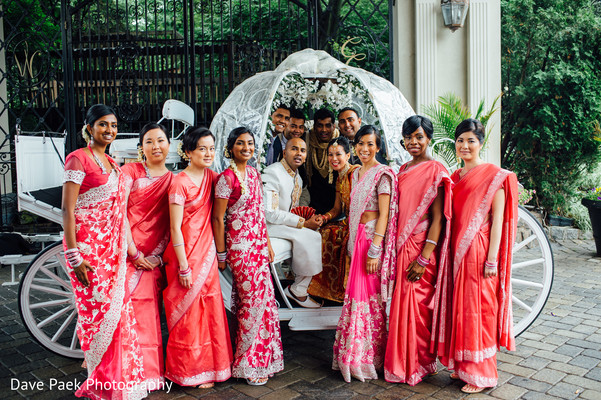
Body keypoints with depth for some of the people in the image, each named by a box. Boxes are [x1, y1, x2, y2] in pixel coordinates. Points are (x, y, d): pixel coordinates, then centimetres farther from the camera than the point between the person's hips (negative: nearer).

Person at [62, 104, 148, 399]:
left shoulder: (112, 164, 17)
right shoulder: (78, 159, -7)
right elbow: (67, 210, -12)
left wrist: (125, 249, 17)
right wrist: (73, 255, -18)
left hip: (112, 247, 7)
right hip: (87, 246, -7)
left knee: (117, 309, 8)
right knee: (97, 310, -2)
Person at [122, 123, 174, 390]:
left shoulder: (173, 180, 10)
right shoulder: (130, 171, 2)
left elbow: (170, 226, 5)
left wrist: (154, 257, -6)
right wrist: (134, 253, -9)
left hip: (152, 259, 2)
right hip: (126, 252, -2)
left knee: (147, 316, 4)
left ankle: (148, 373, 16)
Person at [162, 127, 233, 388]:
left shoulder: (211, 176, 6)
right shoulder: (179, 183, -14)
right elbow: (175, 228, -15)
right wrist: (183, 267, -15)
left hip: (207, 252, 6)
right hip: (186, 252, -6)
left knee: (209, 309, 12)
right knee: (188, 311, 5)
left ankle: (208, 367, 27)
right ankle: (189, 371, 21)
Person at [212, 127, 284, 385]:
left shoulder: (253, 173, 10)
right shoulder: (227, 178, -12)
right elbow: (217, 217, -11)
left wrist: (267, 243, 16)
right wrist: (221, 254, -9)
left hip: (258, 243, 7)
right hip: (239, 245, -7)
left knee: (263, 298, 10)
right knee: (254, 299, -3)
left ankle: (261, 357, 24)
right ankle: (247, 364, 13)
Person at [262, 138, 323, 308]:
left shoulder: (297, 178, 11)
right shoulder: (272, 173, -18)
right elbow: (270, 213, -25)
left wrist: (310, 218, -2)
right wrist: (304, 223, -22)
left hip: (284, 222, 9)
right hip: (268, 224, -9)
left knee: (315, 234, -8)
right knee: (307, 237, -23)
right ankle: (298, 289, -7)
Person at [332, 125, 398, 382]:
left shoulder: (382, 174, -10)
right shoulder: (356, 174, 15)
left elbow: (384, 215, -14)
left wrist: (374, 250, -20)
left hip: (373, 238, -8)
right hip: (357, 237, 8)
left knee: (367, 296, -4)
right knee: (356, 293, 10)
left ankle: (367, 359, 9)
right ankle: (355, 355, 20)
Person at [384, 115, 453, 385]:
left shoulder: (435, 171, -9)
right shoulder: (404, 170, 13)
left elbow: (438, 218, -14)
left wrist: (424, 257, -20)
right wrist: (396, 247, 11)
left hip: (421, 246, -7)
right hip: (401, 244, 7)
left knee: (417, 305, 1)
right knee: (402, 303, 11)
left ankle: (418, 365, 17)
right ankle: (402, 362, 25)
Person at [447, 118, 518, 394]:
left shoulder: (495, 176, -7)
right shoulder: (455, 177, 13)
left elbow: (498, 219, -11)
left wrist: (492, 259, -15)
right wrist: (449, 251, 11)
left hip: (479, 250, -6)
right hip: (457, 250, 6)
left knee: (478, 309, 0)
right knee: (460, 307, 11)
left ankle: (481, 374, 12)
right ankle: (462, 366, 24)